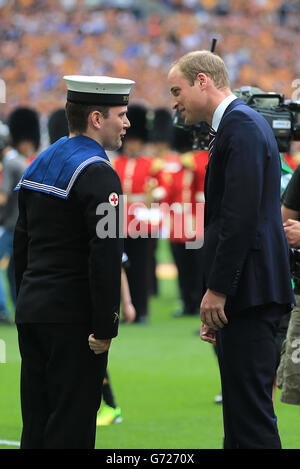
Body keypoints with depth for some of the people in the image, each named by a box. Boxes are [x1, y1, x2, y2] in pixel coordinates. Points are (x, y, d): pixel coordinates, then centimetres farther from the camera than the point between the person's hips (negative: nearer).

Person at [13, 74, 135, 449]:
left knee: (36, 423, 12)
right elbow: (105, 255, -21)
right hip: (73, 318, -8)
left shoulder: (40, 163, 14)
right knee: (71, 428, -5)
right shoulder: (97, 173, -14)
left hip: (31, 310, 9)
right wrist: (105, 327, -19)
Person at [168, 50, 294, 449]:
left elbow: (241, 215, -20)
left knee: (252, 410, -11)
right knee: (239, 412, 12)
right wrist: (217, 291, 19)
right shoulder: (239, 123, 20)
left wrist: (218, 289, -19)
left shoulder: (241, 126, -11)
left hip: (249, 290, -10)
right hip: (241, 294, 10)